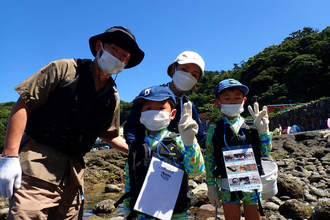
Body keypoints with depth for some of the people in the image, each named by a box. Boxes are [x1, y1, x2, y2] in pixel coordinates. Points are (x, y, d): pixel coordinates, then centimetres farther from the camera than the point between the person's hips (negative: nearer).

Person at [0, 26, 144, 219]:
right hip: (38, 162, -5)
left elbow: (109, 135, 23)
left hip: (74, 171, 5)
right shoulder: (64, 69, -4)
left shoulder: (112, 97, 10)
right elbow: (23, 105, -8)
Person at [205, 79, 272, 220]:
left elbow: (266, 152, 3)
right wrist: (211, 185, 1)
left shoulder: (251, 128, 0)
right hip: (227, 185, -1)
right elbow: (209, 159, 1)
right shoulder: (214, 130, -3)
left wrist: (263, 130, -10)